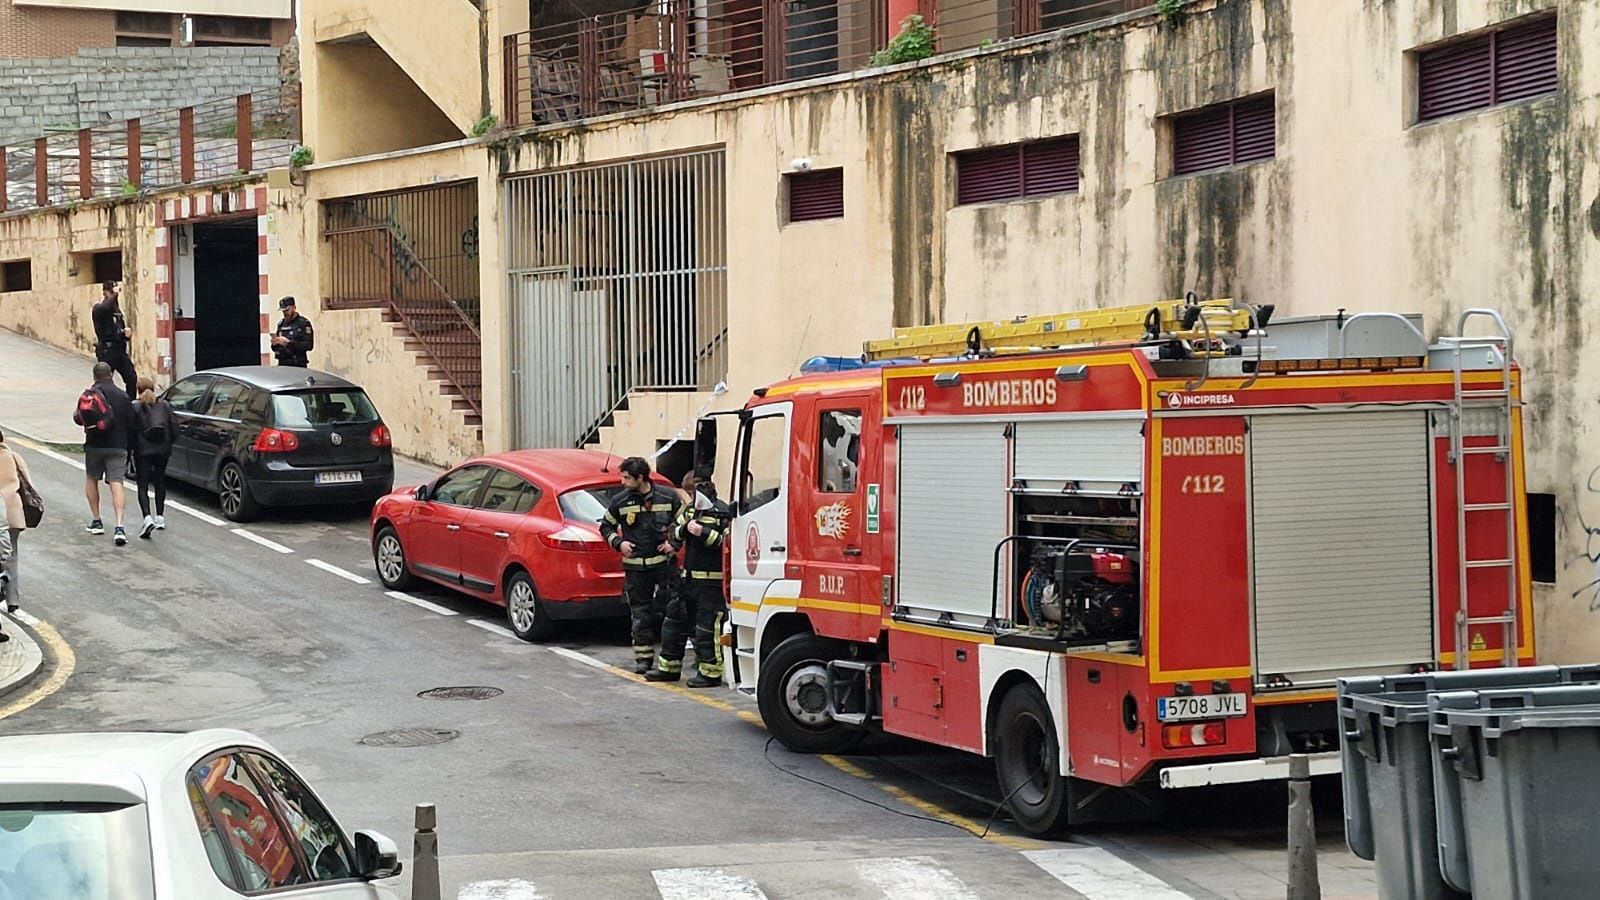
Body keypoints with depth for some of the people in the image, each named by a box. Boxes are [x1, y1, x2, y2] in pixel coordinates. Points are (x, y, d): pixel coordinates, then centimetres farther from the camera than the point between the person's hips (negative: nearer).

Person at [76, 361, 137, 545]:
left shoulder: (90, 394, -5)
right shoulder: (123, 397, 4)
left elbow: (79, 418, -10)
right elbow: (130, 425, 6)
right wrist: (129, 449, 14)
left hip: (94, 446, -1)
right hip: (118, 446, 1)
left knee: (91, 480, 20)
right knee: (117, 484, -4)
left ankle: (96, 521, 20)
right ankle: (119, 526, -18)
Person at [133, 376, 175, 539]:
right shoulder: (164, 406, 5)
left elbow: (131, 432, -7)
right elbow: (173, 429, 4)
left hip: (143, 451, -4)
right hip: (162, 450, 4)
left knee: (142, 486, -3)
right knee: (160, 482, 20)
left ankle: (147, 518, -21)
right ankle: (160, 517, 24)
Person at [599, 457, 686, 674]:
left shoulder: (668, 497, -1)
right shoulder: (619, 501, 2)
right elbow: (606, 526, 15)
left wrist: (674, 543, -2)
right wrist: (618, 542, -1)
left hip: (664, 562, -1)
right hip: (635, 566, 1)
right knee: (640, 612, 3)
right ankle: (643, 657, 11)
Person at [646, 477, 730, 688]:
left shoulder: (721, 512, -10)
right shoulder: (690, 509, 15)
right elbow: (674, 532, 16)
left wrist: (704, 533, -23)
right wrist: (684, 529, -5)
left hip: (712, 578, -9)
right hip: (690, 576, 9)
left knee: (707, 624, -8)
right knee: (676, 618, 14)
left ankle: (711, 672, 0)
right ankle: (669, 667, 25)